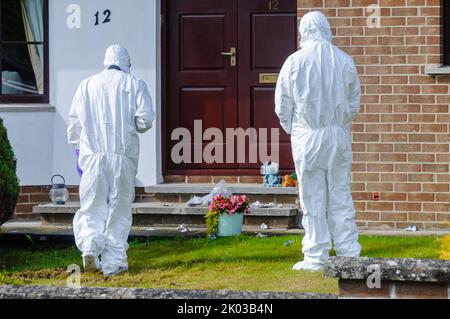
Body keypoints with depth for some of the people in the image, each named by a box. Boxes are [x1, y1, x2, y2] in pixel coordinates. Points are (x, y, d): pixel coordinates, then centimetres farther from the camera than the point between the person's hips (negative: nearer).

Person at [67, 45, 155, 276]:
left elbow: (74, 122, 9)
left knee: (92, 207, 6)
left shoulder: (86, 86, 11)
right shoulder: (134, 85, 5)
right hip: (124, 155, -1)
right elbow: (146, 118, -6)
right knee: (119, 209, 5)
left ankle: (89, 244, -18)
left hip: (92, 155, 1)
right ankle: (113, 261, 3)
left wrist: (79, 150, 21)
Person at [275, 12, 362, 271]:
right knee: (341, 196, 9)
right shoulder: (345, 61, 1)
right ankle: (349, 252, 11)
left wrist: (293, 129, 14)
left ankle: (316, 257, 4)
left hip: (307, 136, -2)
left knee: (313, 199, 2)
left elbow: (283, 105, -1)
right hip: (339, 136, 2)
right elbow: (354, 101, 7)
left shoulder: (295, 62, -6)